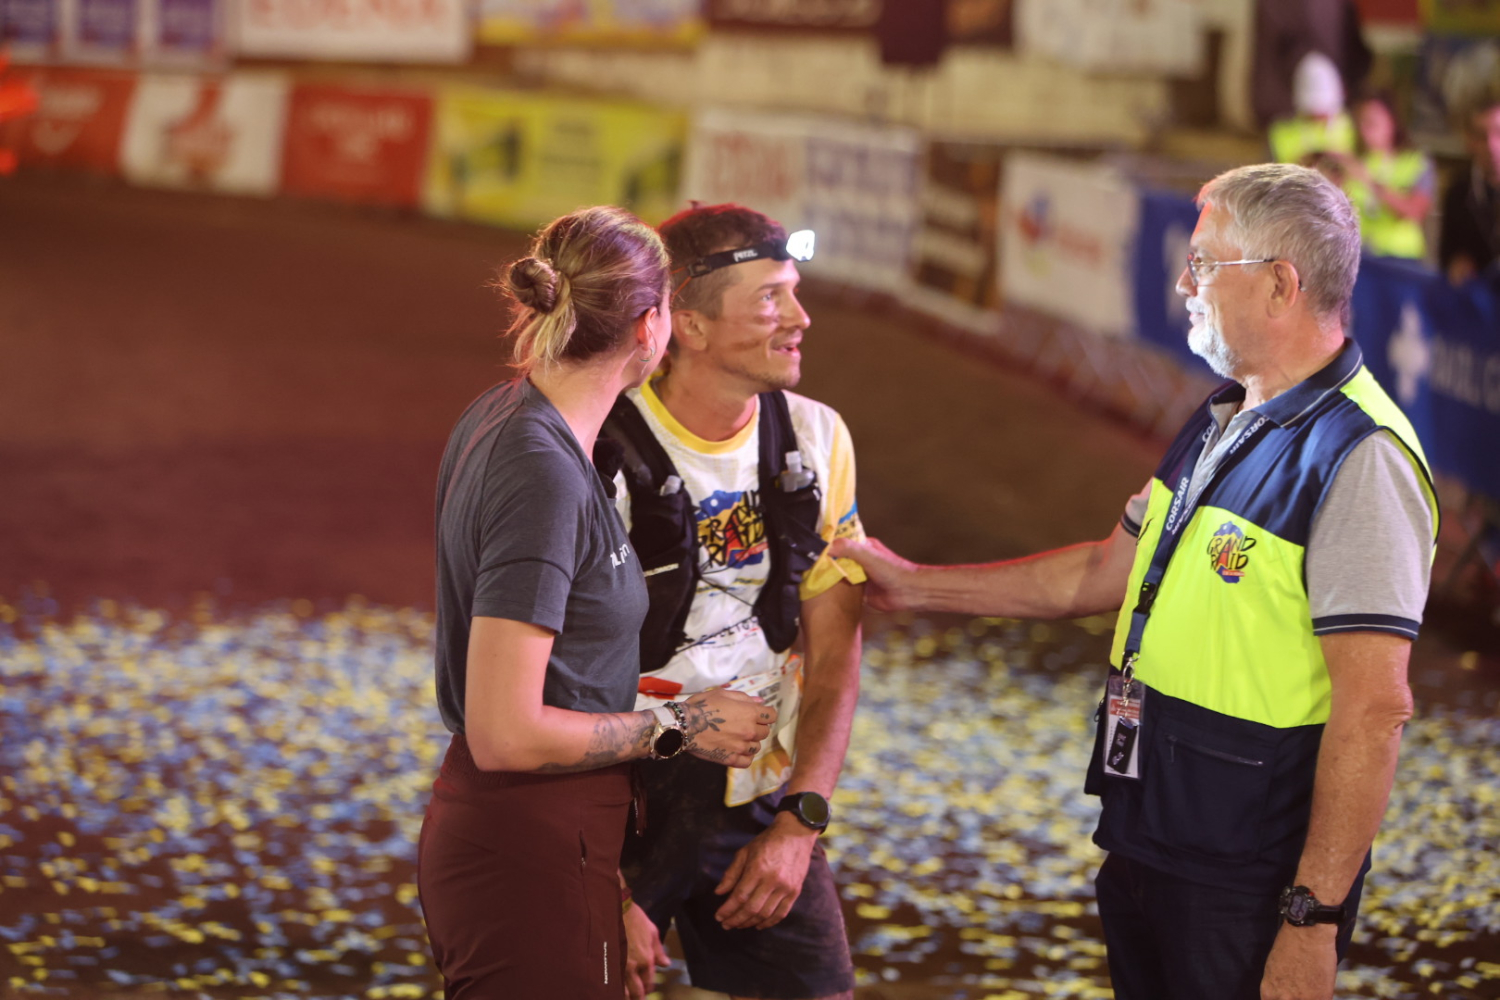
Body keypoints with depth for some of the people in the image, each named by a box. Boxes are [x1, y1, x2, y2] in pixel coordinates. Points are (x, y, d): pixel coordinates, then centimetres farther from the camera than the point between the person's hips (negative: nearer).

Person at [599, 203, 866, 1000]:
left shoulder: (816, 441, 0)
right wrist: (605, 892, -16)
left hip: (760, 800, 5)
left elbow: (833, 650, 5)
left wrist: (800, 823, -5)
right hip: (615, 802, -4)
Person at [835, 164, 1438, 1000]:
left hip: (1247, 888, -9)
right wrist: (913, 584, 26)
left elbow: (1373, 708, -23)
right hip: (1144, 851, 9)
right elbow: (1106, 572, 24)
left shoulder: (1359, 460, -18)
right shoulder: (1225, 424, 12)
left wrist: (1314, 920, -25)